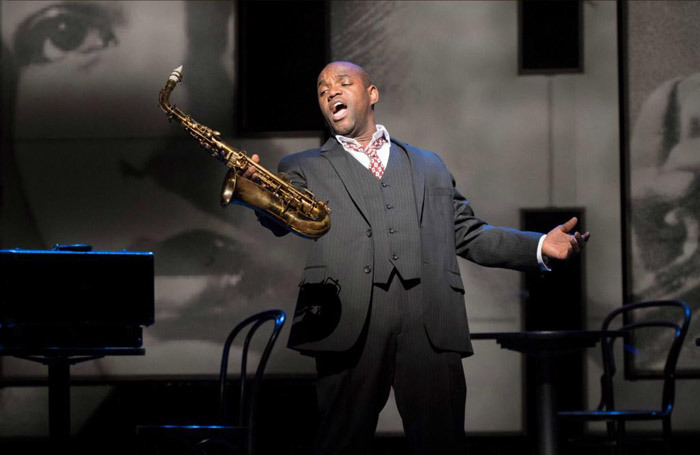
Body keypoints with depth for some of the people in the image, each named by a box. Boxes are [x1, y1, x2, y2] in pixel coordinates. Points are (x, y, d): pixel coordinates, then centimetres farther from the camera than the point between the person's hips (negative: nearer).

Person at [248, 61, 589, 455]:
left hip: (431, 328, 2)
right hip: (351, 327, -2)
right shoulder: (304, 168, 18)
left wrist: (540, 246, 10)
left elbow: (469, 234, 24)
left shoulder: (430, 166, 27)